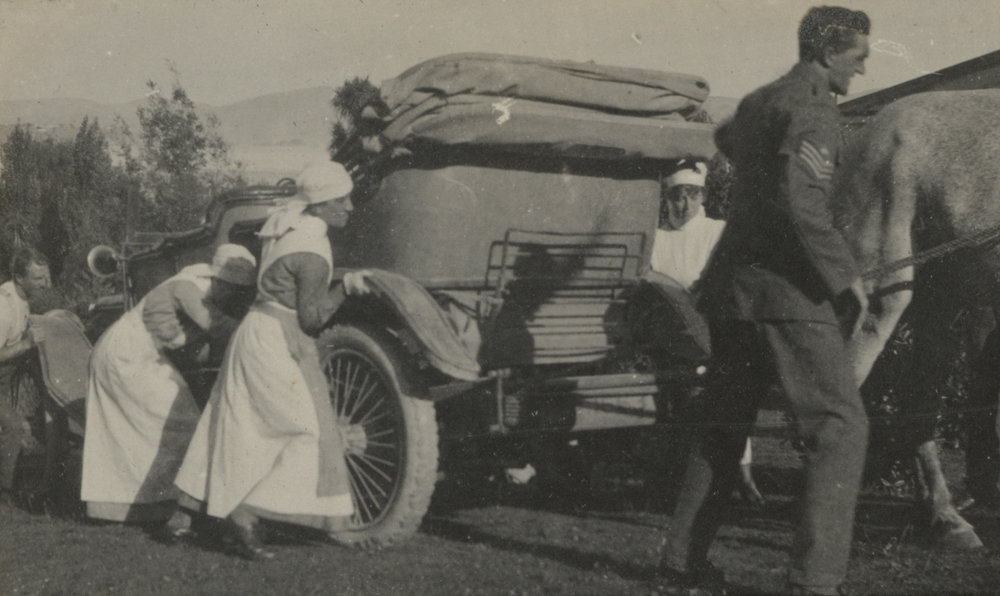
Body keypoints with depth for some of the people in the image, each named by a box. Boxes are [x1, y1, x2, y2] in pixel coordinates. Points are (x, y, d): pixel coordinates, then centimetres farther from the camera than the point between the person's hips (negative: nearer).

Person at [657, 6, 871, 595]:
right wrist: (848, 275, -17)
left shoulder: (757, 102, 17)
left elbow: (726, 138, 41)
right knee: (841, 424, -5)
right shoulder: (813, 108, -10)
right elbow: (800, 200, -23)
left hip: (733, 281, 9)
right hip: (787, 287, -9)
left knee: (726, 426, 15)